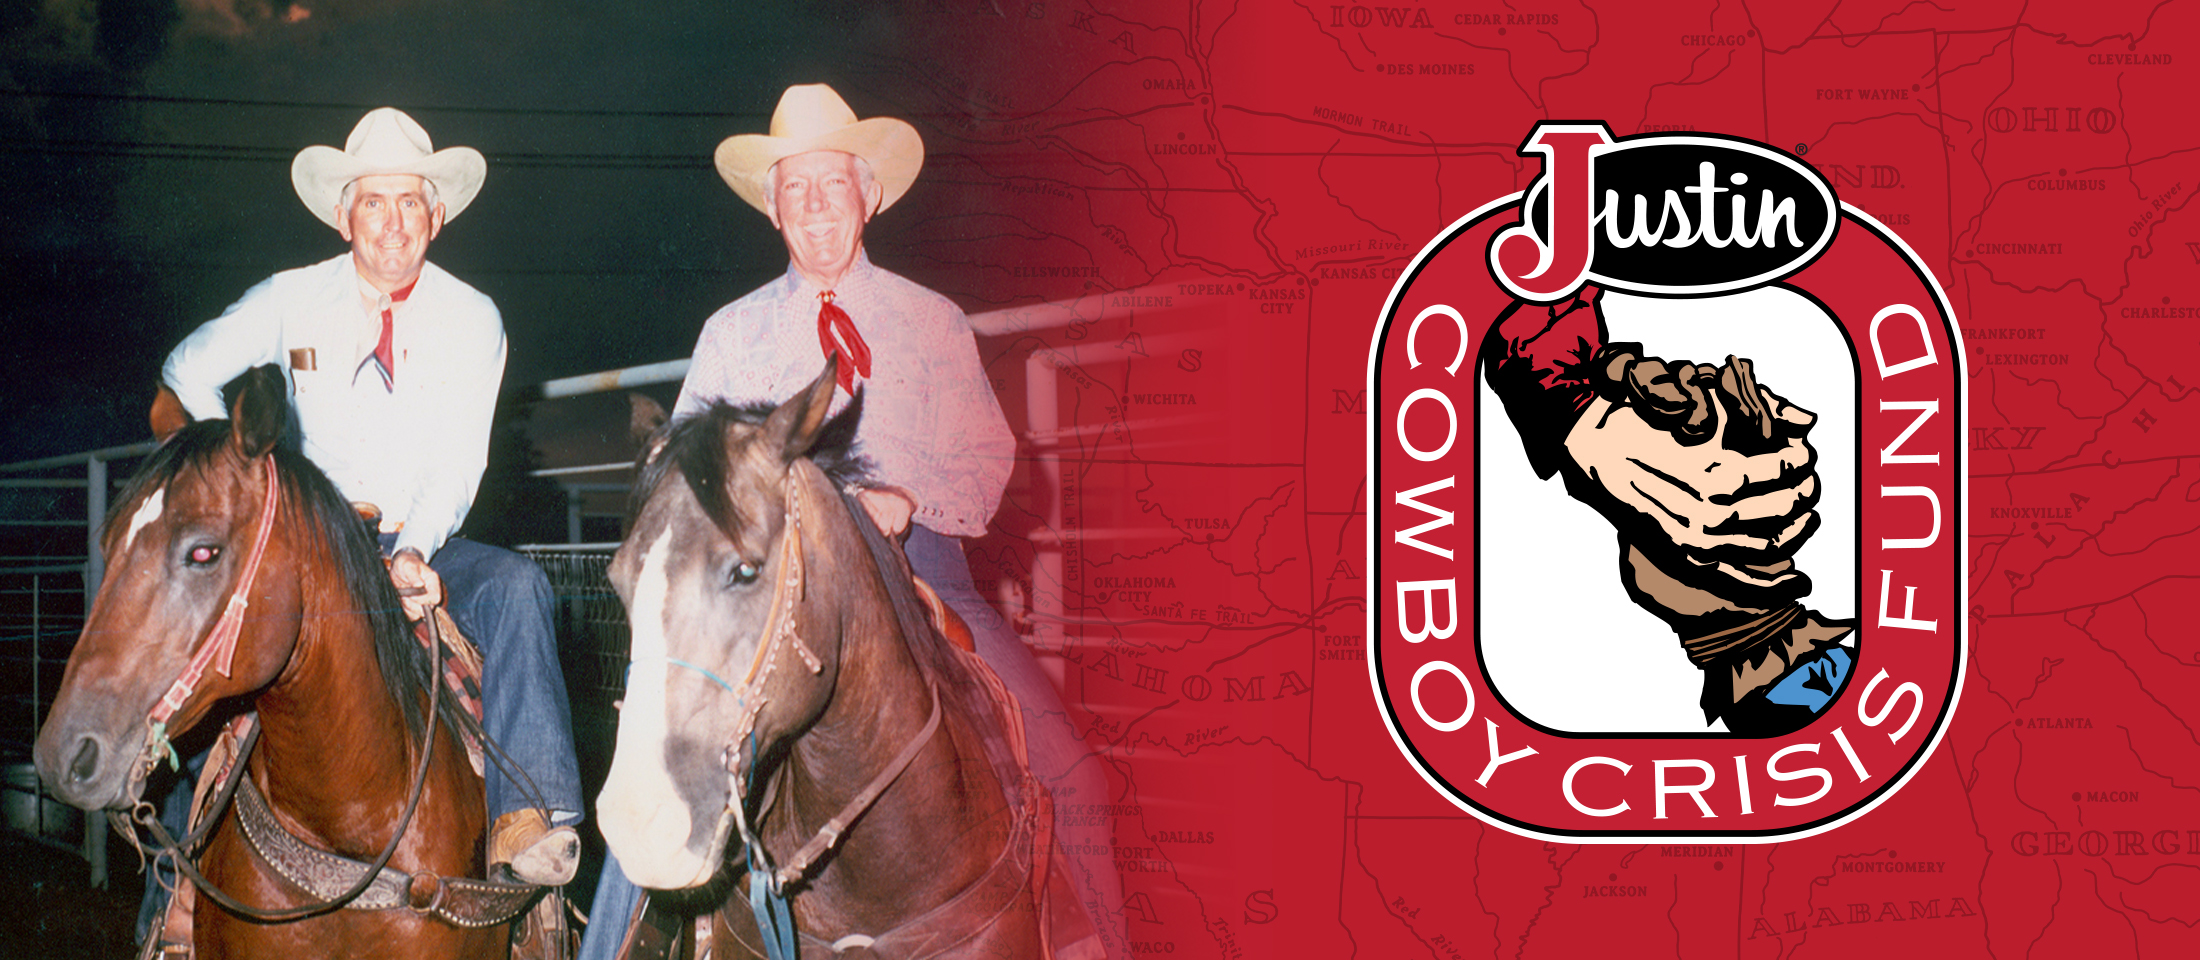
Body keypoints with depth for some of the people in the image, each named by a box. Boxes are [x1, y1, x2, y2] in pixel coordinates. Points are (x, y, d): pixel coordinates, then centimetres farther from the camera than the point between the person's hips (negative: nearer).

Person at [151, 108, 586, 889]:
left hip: (424, 551, 0)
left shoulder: (472, 319, 3)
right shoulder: (291, 302, 5)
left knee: (515, 583, -29)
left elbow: (457, 465, -5)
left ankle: (527, 814, -40)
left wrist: (415, 552, -24)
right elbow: (180, 387, 6)